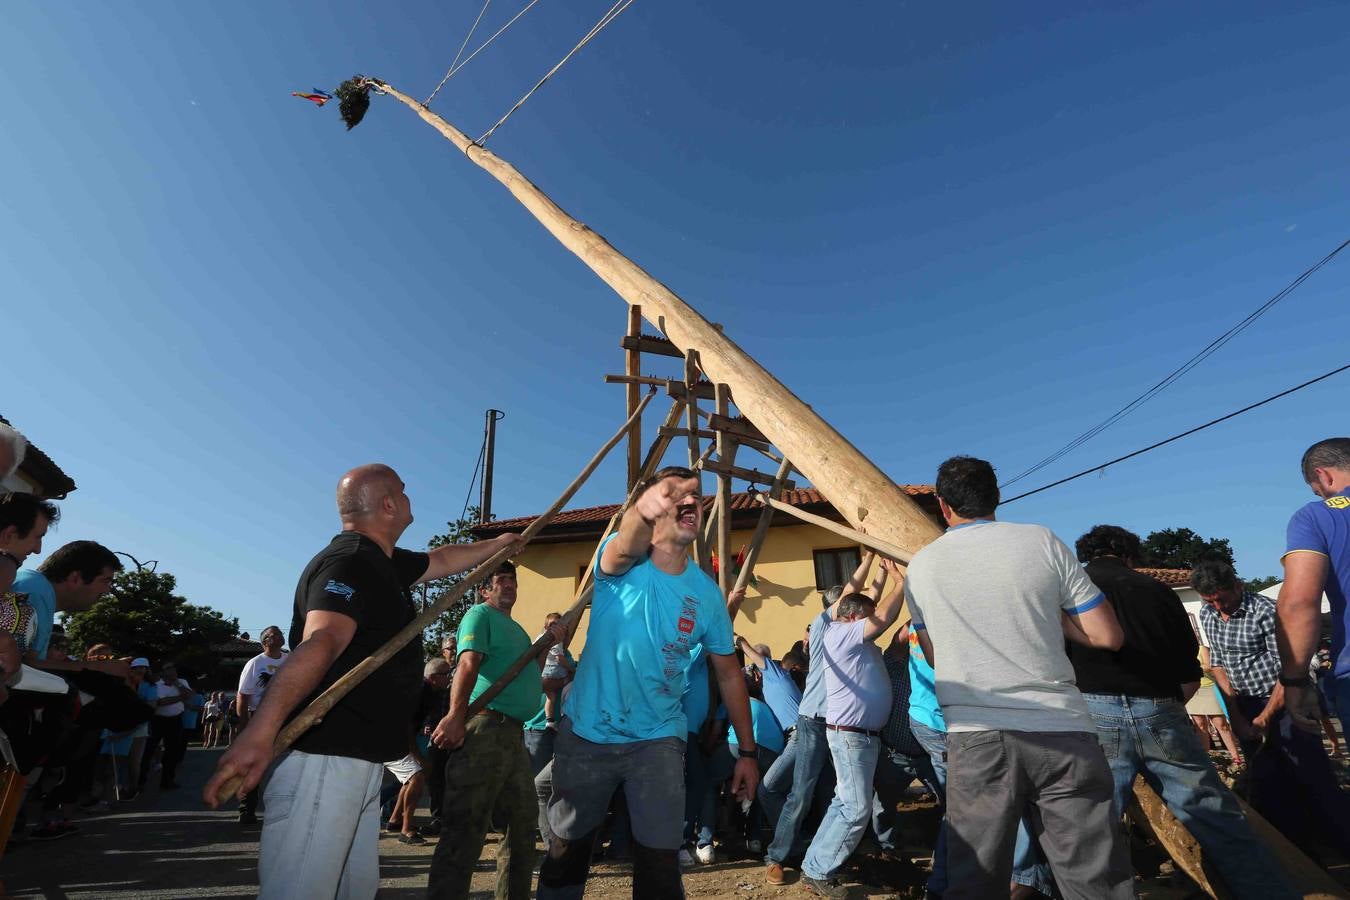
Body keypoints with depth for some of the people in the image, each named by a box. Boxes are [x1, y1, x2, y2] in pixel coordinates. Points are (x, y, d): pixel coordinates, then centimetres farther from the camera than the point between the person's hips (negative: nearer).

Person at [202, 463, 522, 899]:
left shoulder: (385, 564, 14)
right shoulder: (347, 563, -19)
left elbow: (443, 559, 32)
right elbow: (320, 642, -36)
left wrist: (495, 545, 43)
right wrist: (261, 728, -49)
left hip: (361, 762, 10)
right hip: (322, 761, -10)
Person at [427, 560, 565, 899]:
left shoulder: (517, 629, 26)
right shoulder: (480, 614, 0)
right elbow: (468, 662, -15)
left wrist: (548, 641, 10)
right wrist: (455, 716, -28)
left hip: (513, 732, 10)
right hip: (485, 727, -9)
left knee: (524, 823, 17)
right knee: (465, 830, -9)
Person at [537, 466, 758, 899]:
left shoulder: (707, 593, -5)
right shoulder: (620, 562, -14)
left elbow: (728, 672, 4)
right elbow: (626, 547, -40)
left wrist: (748, 751, 3)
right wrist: (643, 510, -63)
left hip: (658, 740, 1)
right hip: (585, 734, -1)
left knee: (660, 859, -1)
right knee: (566, 848, 16)